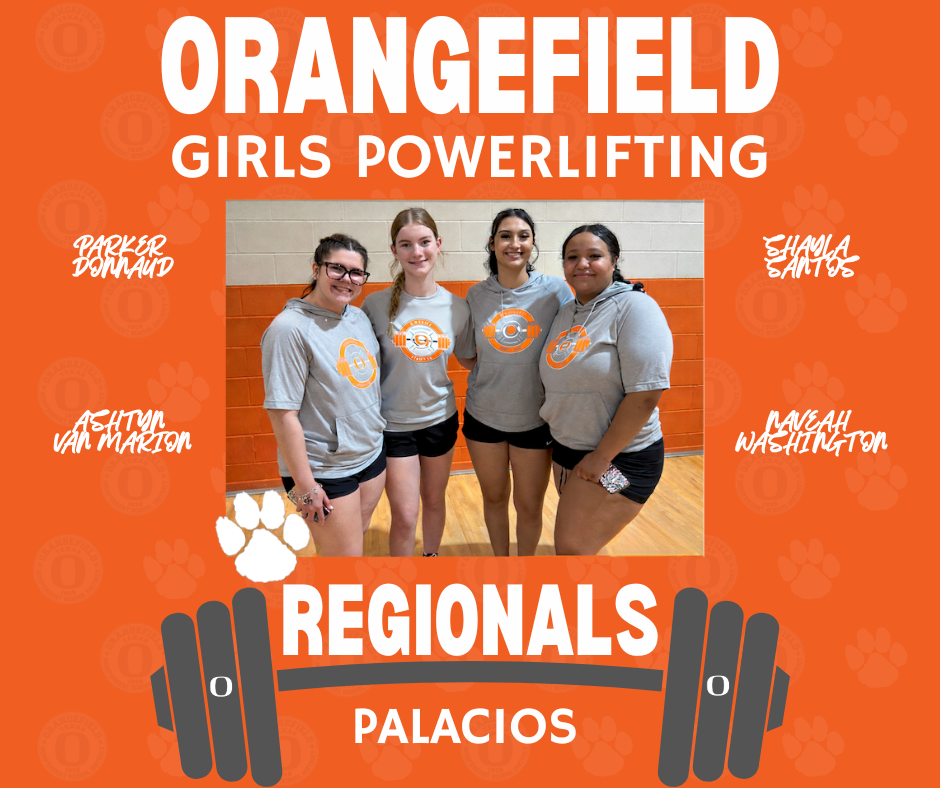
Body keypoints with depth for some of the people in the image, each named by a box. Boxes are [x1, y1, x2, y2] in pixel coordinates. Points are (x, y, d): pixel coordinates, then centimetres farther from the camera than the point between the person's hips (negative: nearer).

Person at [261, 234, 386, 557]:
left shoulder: (359, 318, 3)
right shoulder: (290, 328, -20)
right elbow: (283, 414, -21)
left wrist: (375, 437, 13)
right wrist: (304, 486, -19)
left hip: (371, 455, 7)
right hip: (324, 469, -7)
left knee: (357, 537, 22)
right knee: (345, 555, 4)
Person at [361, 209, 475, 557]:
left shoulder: (457, 307, -6)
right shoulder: (377, 305, -12)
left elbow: (469, 359, 8)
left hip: (440, 418, 3)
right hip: (393, 423, -2)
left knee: (434, 500, 20)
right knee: (405, 515, 1)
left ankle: (432, 555, 47)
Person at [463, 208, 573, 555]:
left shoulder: (555, 290, -10)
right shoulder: (477, 294, -2)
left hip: (536, 419, -2)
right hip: (483, 415, 2)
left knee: (529, 506, 11)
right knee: (494, 498, 18)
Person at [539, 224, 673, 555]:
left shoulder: (635, 307, -16)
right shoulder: (564, 313, 7)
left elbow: (645, 396, -22)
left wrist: (602, 457, -18)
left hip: (619, 459, -7)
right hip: (565, 449, 7)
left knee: (571, 548, -3)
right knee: (571, 538, 18)